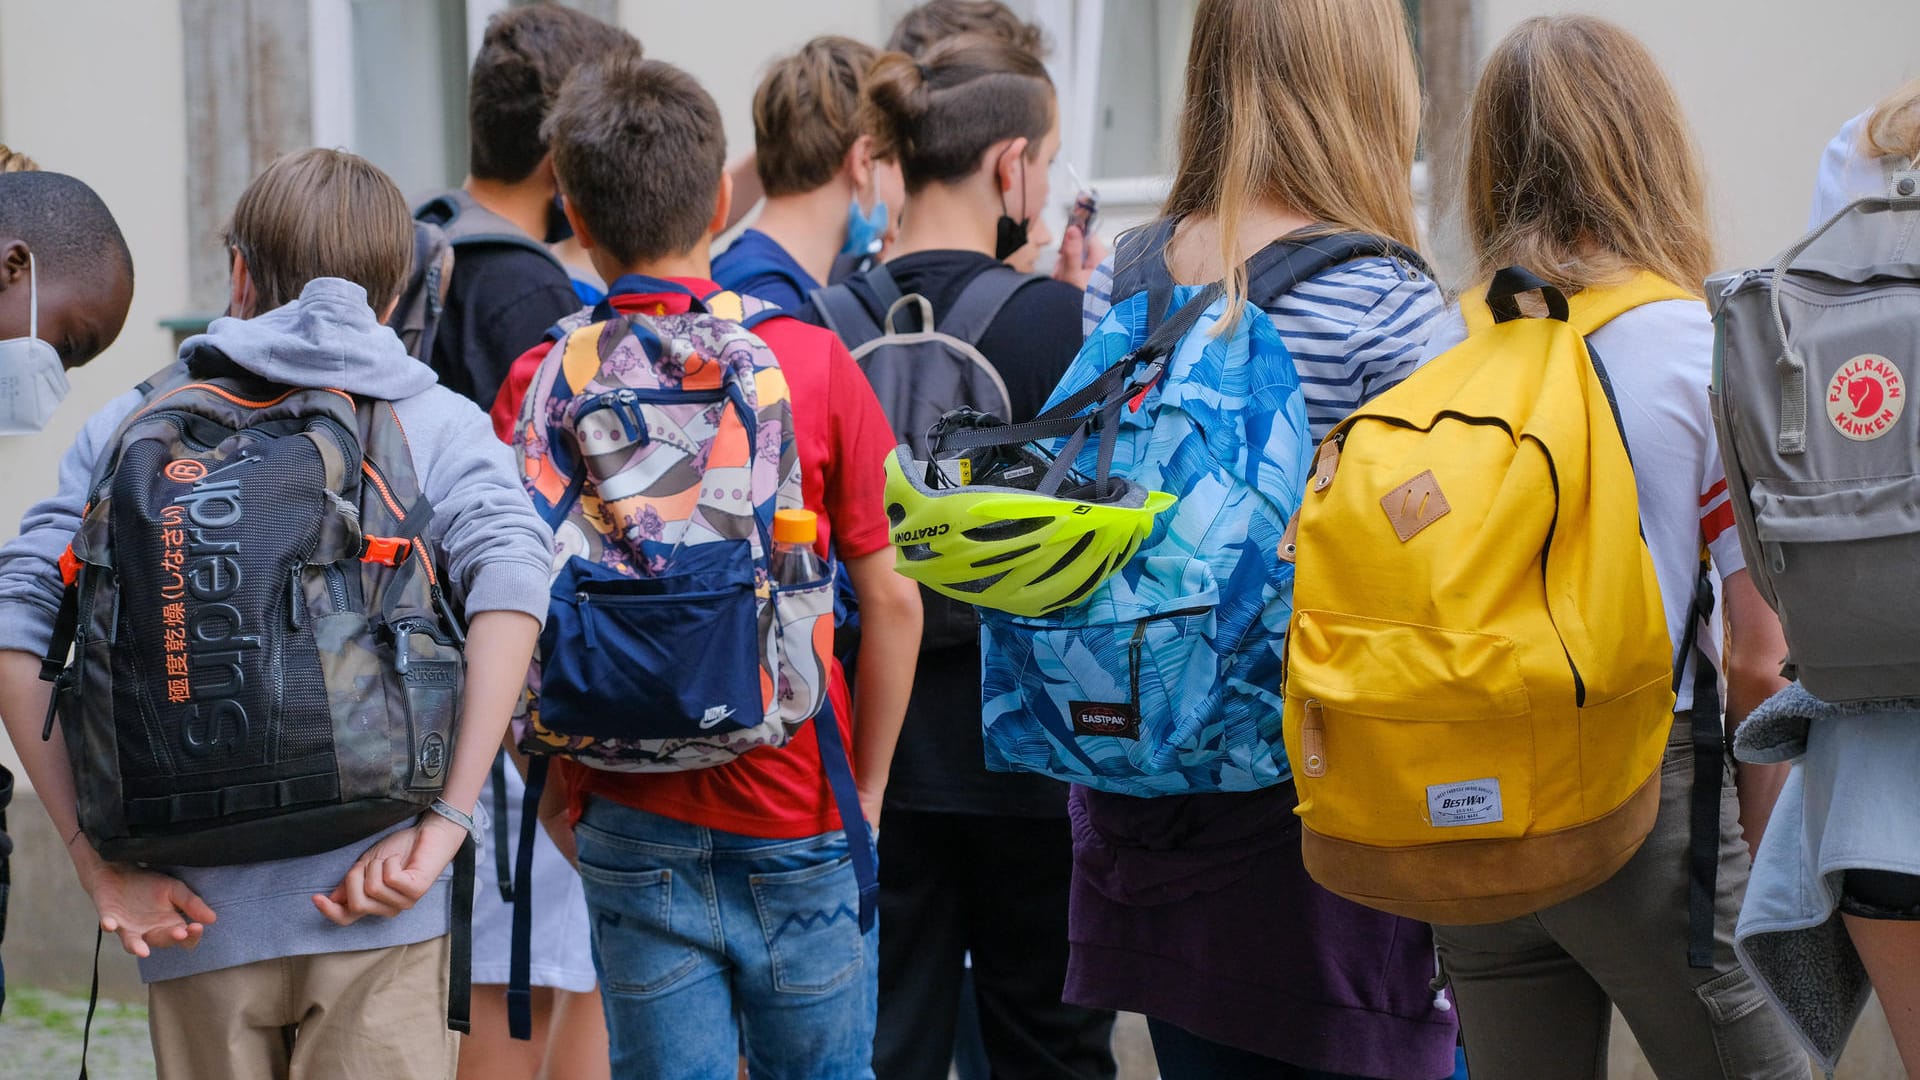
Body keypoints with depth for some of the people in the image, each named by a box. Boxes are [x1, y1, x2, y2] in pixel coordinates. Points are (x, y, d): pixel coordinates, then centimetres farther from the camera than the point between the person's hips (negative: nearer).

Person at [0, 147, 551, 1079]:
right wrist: (443, 826, -13)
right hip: (374, 908, -1)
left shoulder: (131, 426, 10)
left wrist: (99, 862, -1)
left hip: (200, 917, 2)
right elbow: (511, 585, -13)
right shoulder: (436, 424, 6)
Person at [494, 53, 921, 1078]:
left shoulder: (537, 385, -4)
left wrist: (553, 792, 11)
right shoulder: (810, 361, -6)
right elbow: (890, 600, -2)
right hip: (796, 818, -1)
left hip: (630, 829, 1)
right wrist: (866, 790, 10)